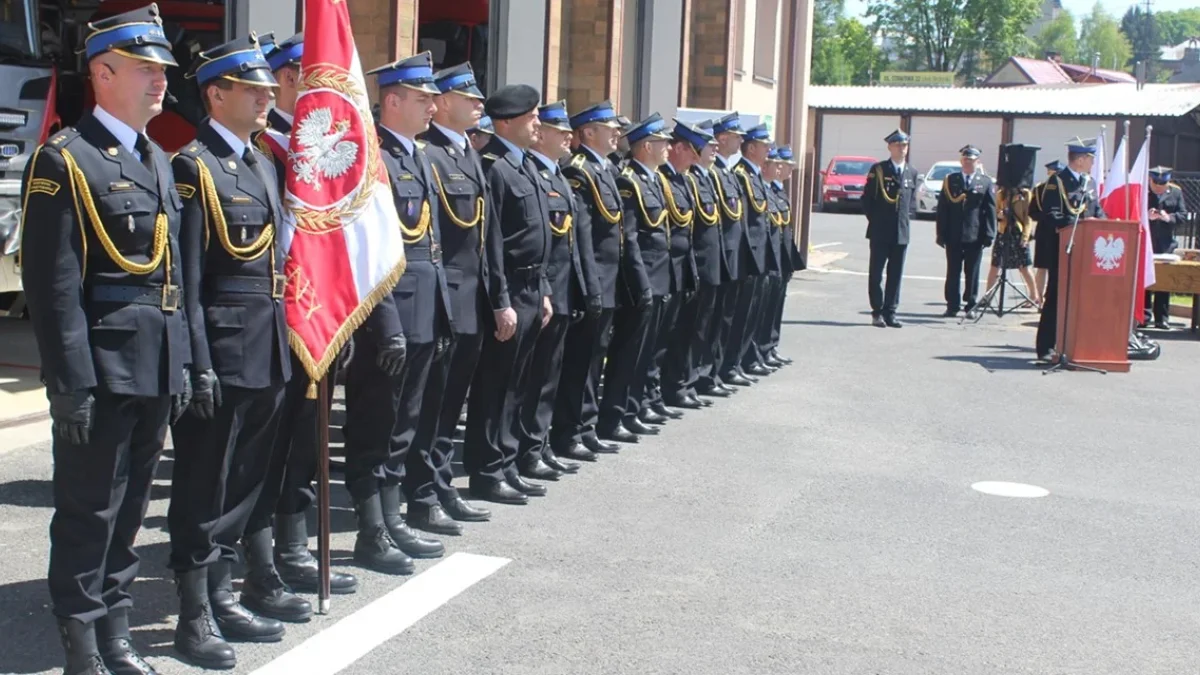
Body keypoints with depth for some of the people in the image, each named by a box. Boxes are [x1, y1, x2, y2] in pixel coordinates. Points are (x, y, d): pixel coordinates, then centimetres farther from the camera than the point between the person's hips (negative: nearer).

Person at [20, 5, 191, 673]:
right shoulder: (65, 159, -10)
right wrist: (71, 384, -17)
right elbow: (53, 286, -14)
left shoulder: (158, 162, 15)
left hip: (157, 369, 8)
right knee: (88, 511, 2)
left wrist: (181, 362, 15)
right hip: (102, 371, -7)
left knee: (130, 508, 16)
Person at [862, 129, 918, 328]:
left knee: (896, 274, 5)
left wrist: (906, 218, 10)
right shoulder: (878, 170, -2)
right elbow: (866, 198, 1)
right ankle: (877, 312, 7)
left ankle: (890, 312, 10)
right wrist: (874, 220, 1)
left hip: (901, 232, 3)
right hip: (880, 231, -3)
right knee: (876, 272, 1)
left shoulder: (912, 173, 10)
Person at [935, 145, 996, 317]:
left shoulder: (986, 183, 5)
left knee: (972, 273, 5)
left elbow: (990, 210, 2)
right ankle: (952, 306, 10)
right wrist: (942, 234, -2)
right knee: (953, 272, 4)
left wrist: (988, 235, -6)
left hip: (975, 237, -1)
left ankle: (970, 305, 14)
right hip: (953, 236, 1)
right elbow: (942, 209, 5)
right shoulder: (950, 180, 7)